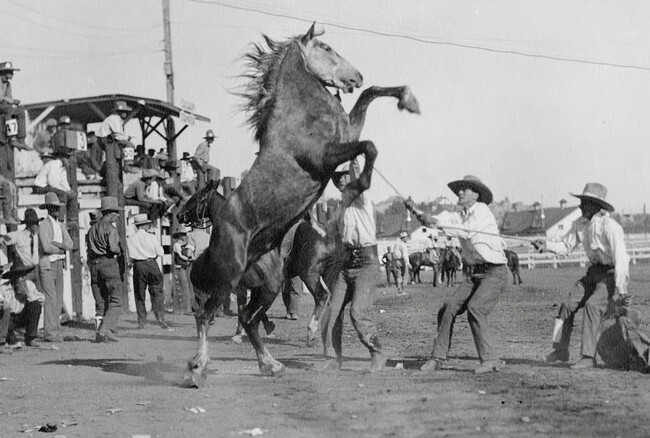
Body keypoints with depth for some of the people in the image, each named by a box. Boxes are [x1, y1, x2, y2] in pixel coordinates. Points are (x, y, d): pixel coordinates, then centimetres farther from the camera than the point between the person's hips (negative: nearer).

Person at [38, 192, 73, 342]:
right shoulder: (43, 225, -9)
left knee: (59, 300, 5)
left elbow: (70, 244, 2)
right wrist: (61, 250, -4)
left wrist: (56, 244, -14)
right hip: (47, 265, -8)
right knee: (50, 299, -12)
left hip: (59, 265, 8)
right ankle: (50, 333, -12)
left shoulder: (61, 227, 16)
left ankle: (55, 331, 9)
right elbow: (46, 247, -20)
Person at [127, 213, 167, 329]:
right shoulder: (152, 237, -1)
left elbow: (130, 256, -2)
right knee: (157, 292, 5)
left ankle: (142, 322, 3)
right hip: (152, 264, -1)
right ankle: (160, 316, -9)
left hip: (138, 266, 1)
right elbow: (160, 253, 2)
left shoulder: (130, 240, 2)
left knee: (139, 295, 6)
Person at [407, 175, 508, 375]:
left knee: (475, 308, -26)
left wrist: (437, 222, -29)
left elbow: (466, 231, -26)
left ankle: (490, 360, -24)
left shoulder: (481, 210, -10)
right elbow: (436, 220, -4)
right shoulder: (459, 215, 12)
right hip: (476, 274, 8)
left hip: (495, 273, -8)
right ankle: (438, 358, 5)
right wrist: (417, 212, -23)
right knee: (449, 308, -2)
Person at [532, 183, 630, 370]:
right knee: (568, 300, -2)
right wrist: (546, 245, -15)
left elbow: (620, 257, -25)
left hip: (612, 273, -8)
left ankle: (588, 356, -23)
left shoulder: (609, 226, -22)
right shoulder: (580, 224, 3)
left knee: (593, 304, -25)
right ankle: (560, 349, 4)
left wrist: (621, 289, -30)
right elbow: (565, 247, 6)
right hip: (594, 272, 8)